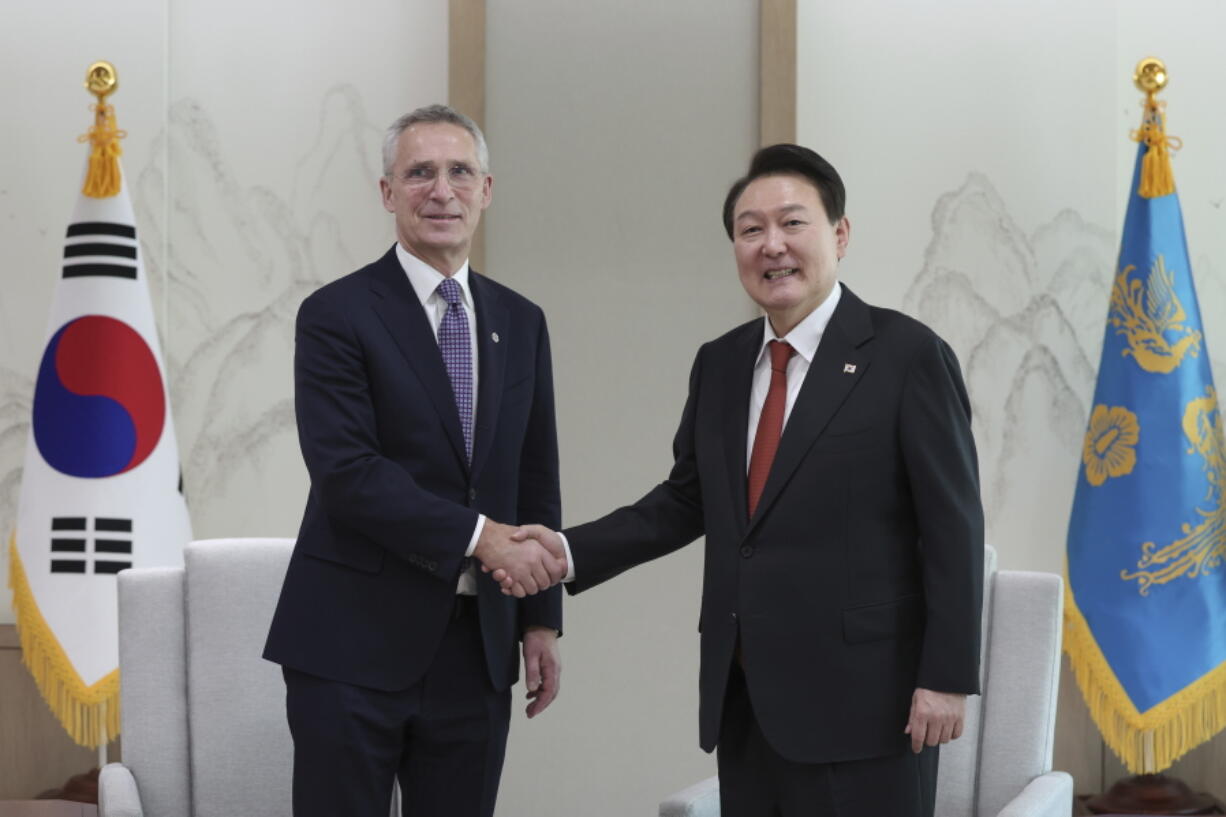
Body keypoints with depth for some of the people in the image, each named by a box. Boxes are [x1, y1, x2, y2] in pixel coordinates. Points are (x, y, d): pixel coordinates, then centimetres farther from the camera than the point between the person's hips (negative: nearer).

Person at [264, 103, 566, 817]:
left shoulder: (520, 322, 12)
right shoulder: (337, 315, -5)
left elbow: (537, 483, 14)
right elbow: (346, 471, -16)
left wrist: (541, 621, 9)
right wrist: (479, 535, -20)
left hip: (477, 646, 5)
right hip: (354, 647, -4)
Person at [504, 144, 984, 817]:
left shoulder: (906, 355, -7)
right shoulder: (719, 365, 12)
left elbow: (953, 528, -8)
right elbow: (685, 500, 16)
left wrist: (946, 680, -12)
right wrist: (569, 551, 3)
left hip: (860, 704, -6)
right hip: (744, 705, 6)